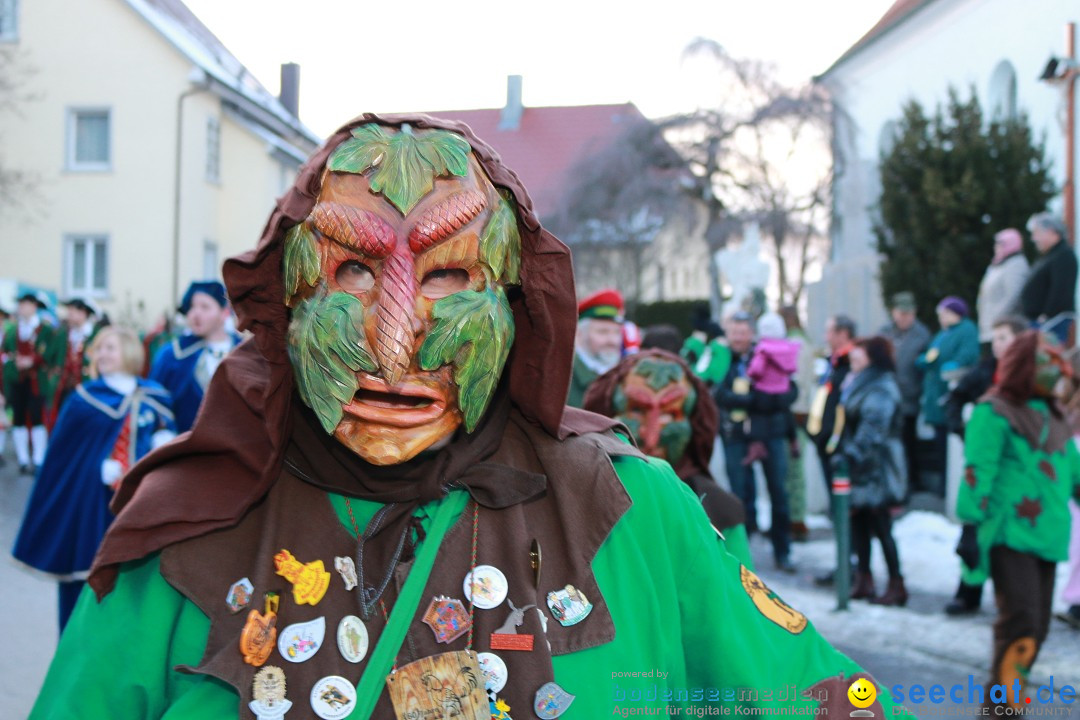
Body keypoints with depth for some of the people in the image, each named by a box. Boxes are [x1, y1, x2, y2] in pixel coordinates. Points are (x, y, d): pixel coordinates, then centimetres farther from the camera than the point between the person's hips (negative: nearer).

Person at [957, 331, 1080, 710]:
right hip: (1008, 536, -8)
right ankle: (1002, 705, -7)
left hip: (1046, 536, 8)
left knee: (1037, 627, 8)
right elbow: (977, 472, -12)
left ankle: (1008, 700, 20)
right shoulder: (994, 413, -6)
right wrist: (970, 528, -17)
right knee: (1020, 622, -15)